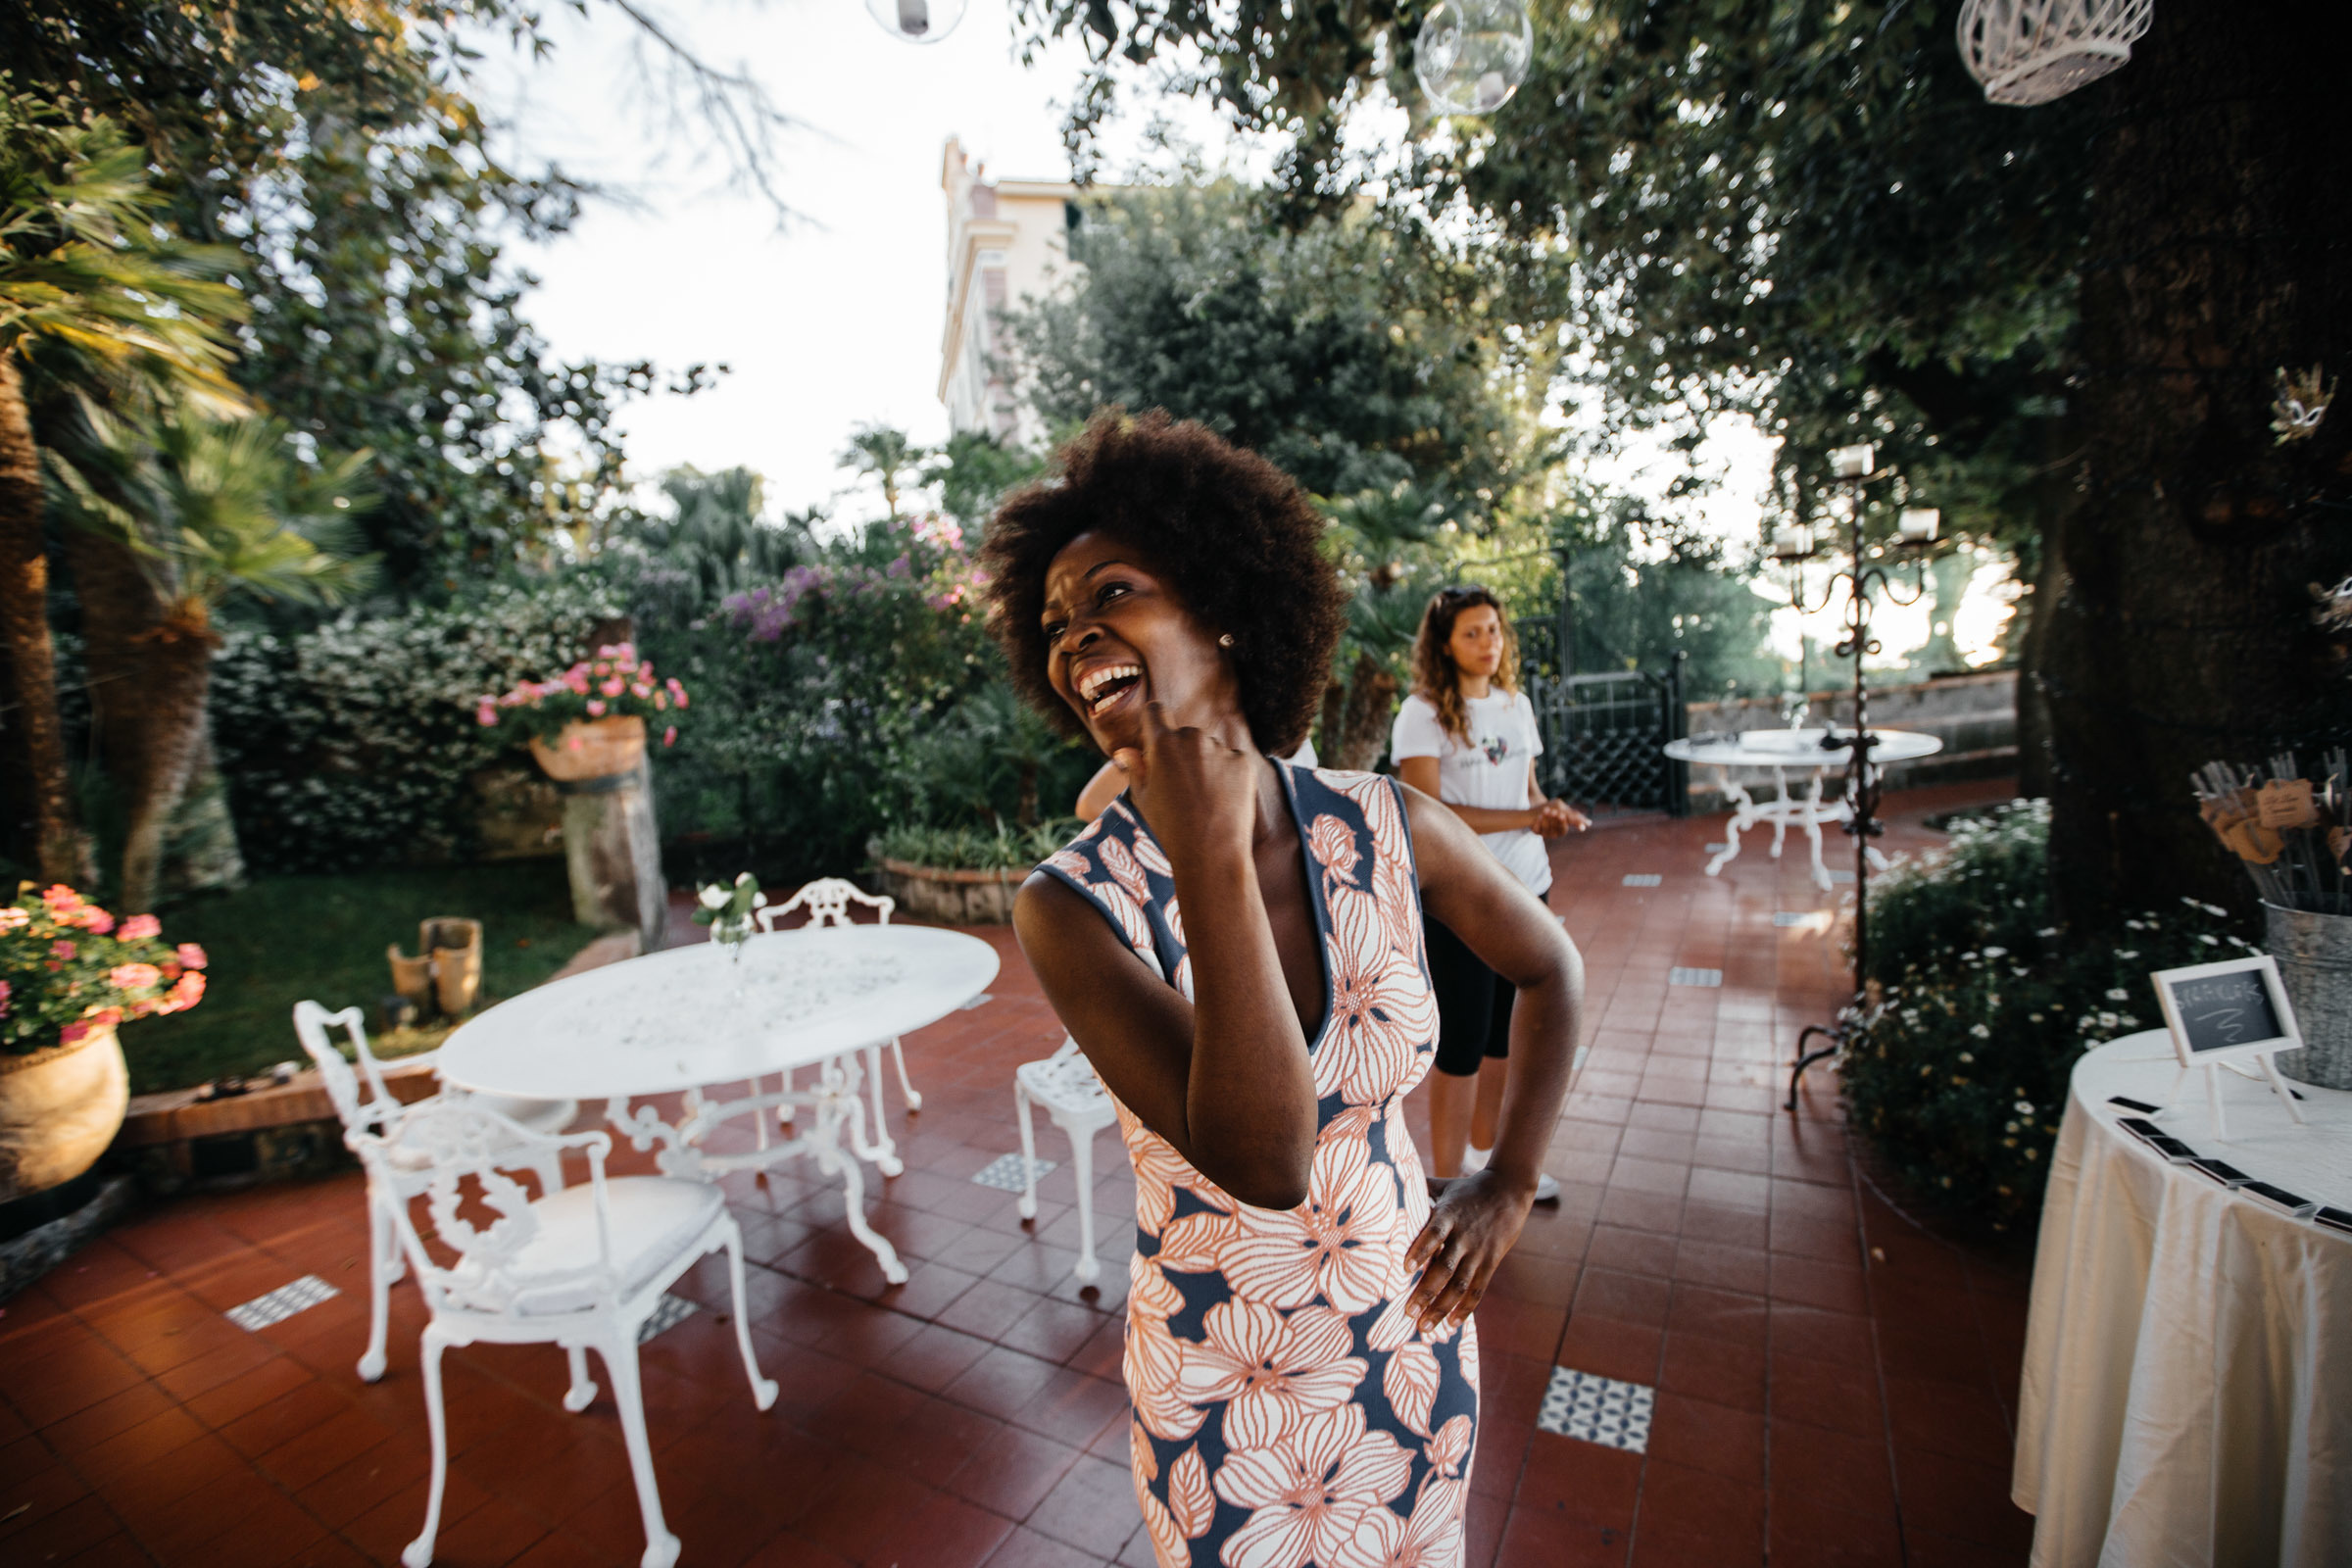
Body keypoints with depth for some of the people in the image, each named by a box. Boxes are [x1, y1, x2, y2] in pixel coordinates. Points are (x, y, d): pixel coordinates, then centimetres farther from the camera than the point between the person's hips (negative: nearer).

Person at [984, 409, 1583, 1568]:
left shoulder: (1387, 828, -16)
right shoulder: (1071, 905, -24)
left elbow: (1550, 967, 2)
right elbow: (1265, 1165, -33)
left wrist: (1508, 1185, 0)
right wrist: (1212, 858, -39)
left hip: (1416, 1337, 3)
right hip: (1222, 1386, -2)